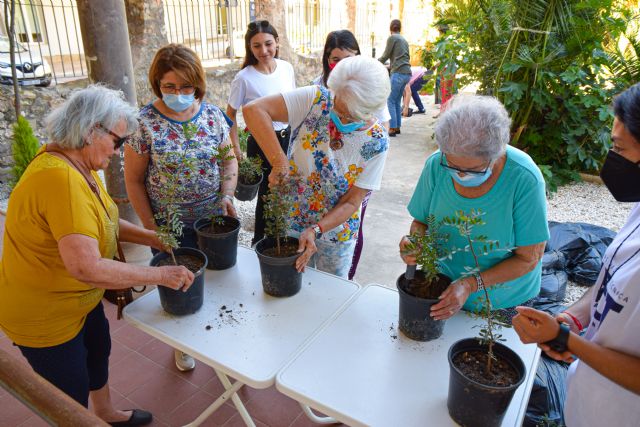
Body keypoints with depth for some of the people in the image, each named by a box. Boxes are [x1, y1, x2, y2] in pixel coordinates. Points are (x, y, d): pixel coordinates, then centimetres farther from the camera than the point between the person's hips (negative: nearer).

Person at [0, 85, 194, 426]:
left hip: (80, 297, 10)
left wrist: (150, 238, -5)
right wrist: (160, 275, -31)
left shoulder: (79, 166, -3)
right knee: (72, 392, 11)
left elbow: (103, 221, 9)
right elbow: (87, 267, -40)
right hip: (44, 315, -10)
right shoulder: (60, 178, -35)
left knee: (98, 353, 29)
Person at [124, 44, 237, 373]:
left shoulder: (212, 114, -2)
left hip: (214, 219, 3)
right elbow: (133, 180, -5)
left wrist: (226, 195, -10)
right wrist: (150, 226, -7)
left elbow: (229, 159, 7)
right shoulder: (144, 122, -11)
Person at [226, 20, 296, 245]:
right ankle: (260, 241, 30)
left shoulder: (287, 68, -2)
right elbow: (230, 115, -5)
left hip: (288, 136, 5)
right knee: (267, 193, 7)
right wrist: (236, 148, -8)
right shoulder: (244, 78, -15)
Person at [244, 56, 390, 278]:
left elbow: (351, 203, -14)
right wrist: (279, 162, -39)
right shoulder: (316, 99, -20)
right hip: (290, 220, 0)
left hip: (336, 232, 0)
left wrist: (316, 230, -28)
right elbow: (253, 110, -31)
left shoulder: (376, 142, -18)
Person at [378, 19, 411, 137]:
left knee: (390, 101, -7)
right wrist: (390, 67, 37)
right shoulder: (404, 40, 23)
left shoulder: (392, 38, -1)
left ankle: (392, 128, -12)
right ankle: (397, 127, 12)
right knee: (397, 101, 12)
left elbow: (385, 56, -1)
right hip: (407, 73, 8)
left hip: (398, 73, -8)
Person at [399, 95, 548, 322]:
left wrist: (472, 284, -30)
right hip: (443, 289, 3)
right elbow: (421, 221, -5)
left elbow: (528, 258, -20)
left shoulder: (525, 179, -28)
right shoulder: (436, 164, -20)